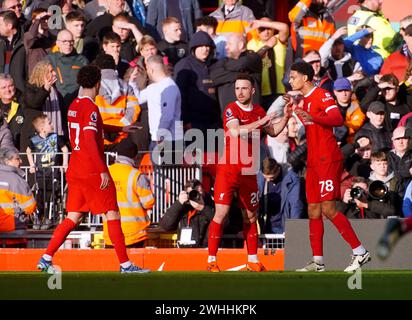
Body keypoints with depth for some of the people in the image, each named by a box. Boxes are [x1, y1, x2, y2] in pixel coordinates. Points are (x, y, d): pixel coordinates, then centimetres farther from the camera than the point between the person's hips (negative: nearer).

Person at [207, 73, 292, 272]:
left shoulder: (259, 111, 9)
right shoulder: (231, 109, -9)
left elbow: (273, 132, 25)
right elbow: (236, 131, -28)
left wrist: (285, 118, 10)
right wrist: (261, 122, -26)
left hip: (249, 172, 6)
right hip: (228, 169, -6)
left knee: (251, 217, 11)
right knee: (221, 214, -11)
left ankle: (252, 261, 20)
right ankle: (211, 260, -6)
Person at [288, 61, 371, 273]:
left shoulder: (321, 95, -9)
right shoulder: (304, 100, 19)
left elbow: (338, 119, -25)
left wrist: (313, 118, -40)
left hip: (328, 160, -9)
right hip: (314, 162, 9)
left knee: (328, 208, -14)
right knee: (313, 211, 7)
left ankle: (360, 252, -9)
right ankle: (318, 261, 10)